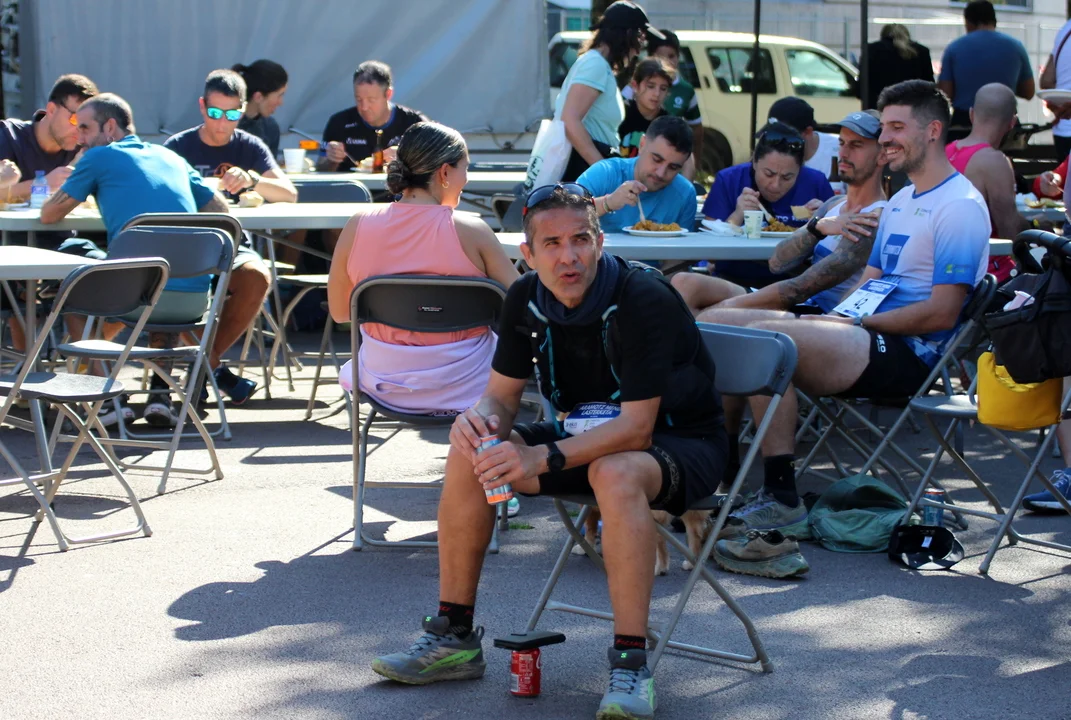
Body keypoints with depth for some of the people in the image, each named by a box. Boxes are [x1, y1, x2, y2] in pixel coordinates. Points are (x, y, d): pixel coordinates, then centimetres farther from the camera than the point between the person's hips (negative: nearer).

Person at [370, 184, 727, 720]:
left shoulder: (643, 300, -27)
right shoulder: (527, 300, -6)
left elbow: (636, 428, -30)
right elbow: (502, 396, 0)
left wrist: (546, 459, -40)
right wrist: (478, 419, -25)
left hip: (679, 443, -7)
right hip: (590, 435, 7)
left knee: (614, 473, -39)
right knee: (469, 455, -9)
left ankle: (631, 667, -34)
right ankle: (453, 637, 1)